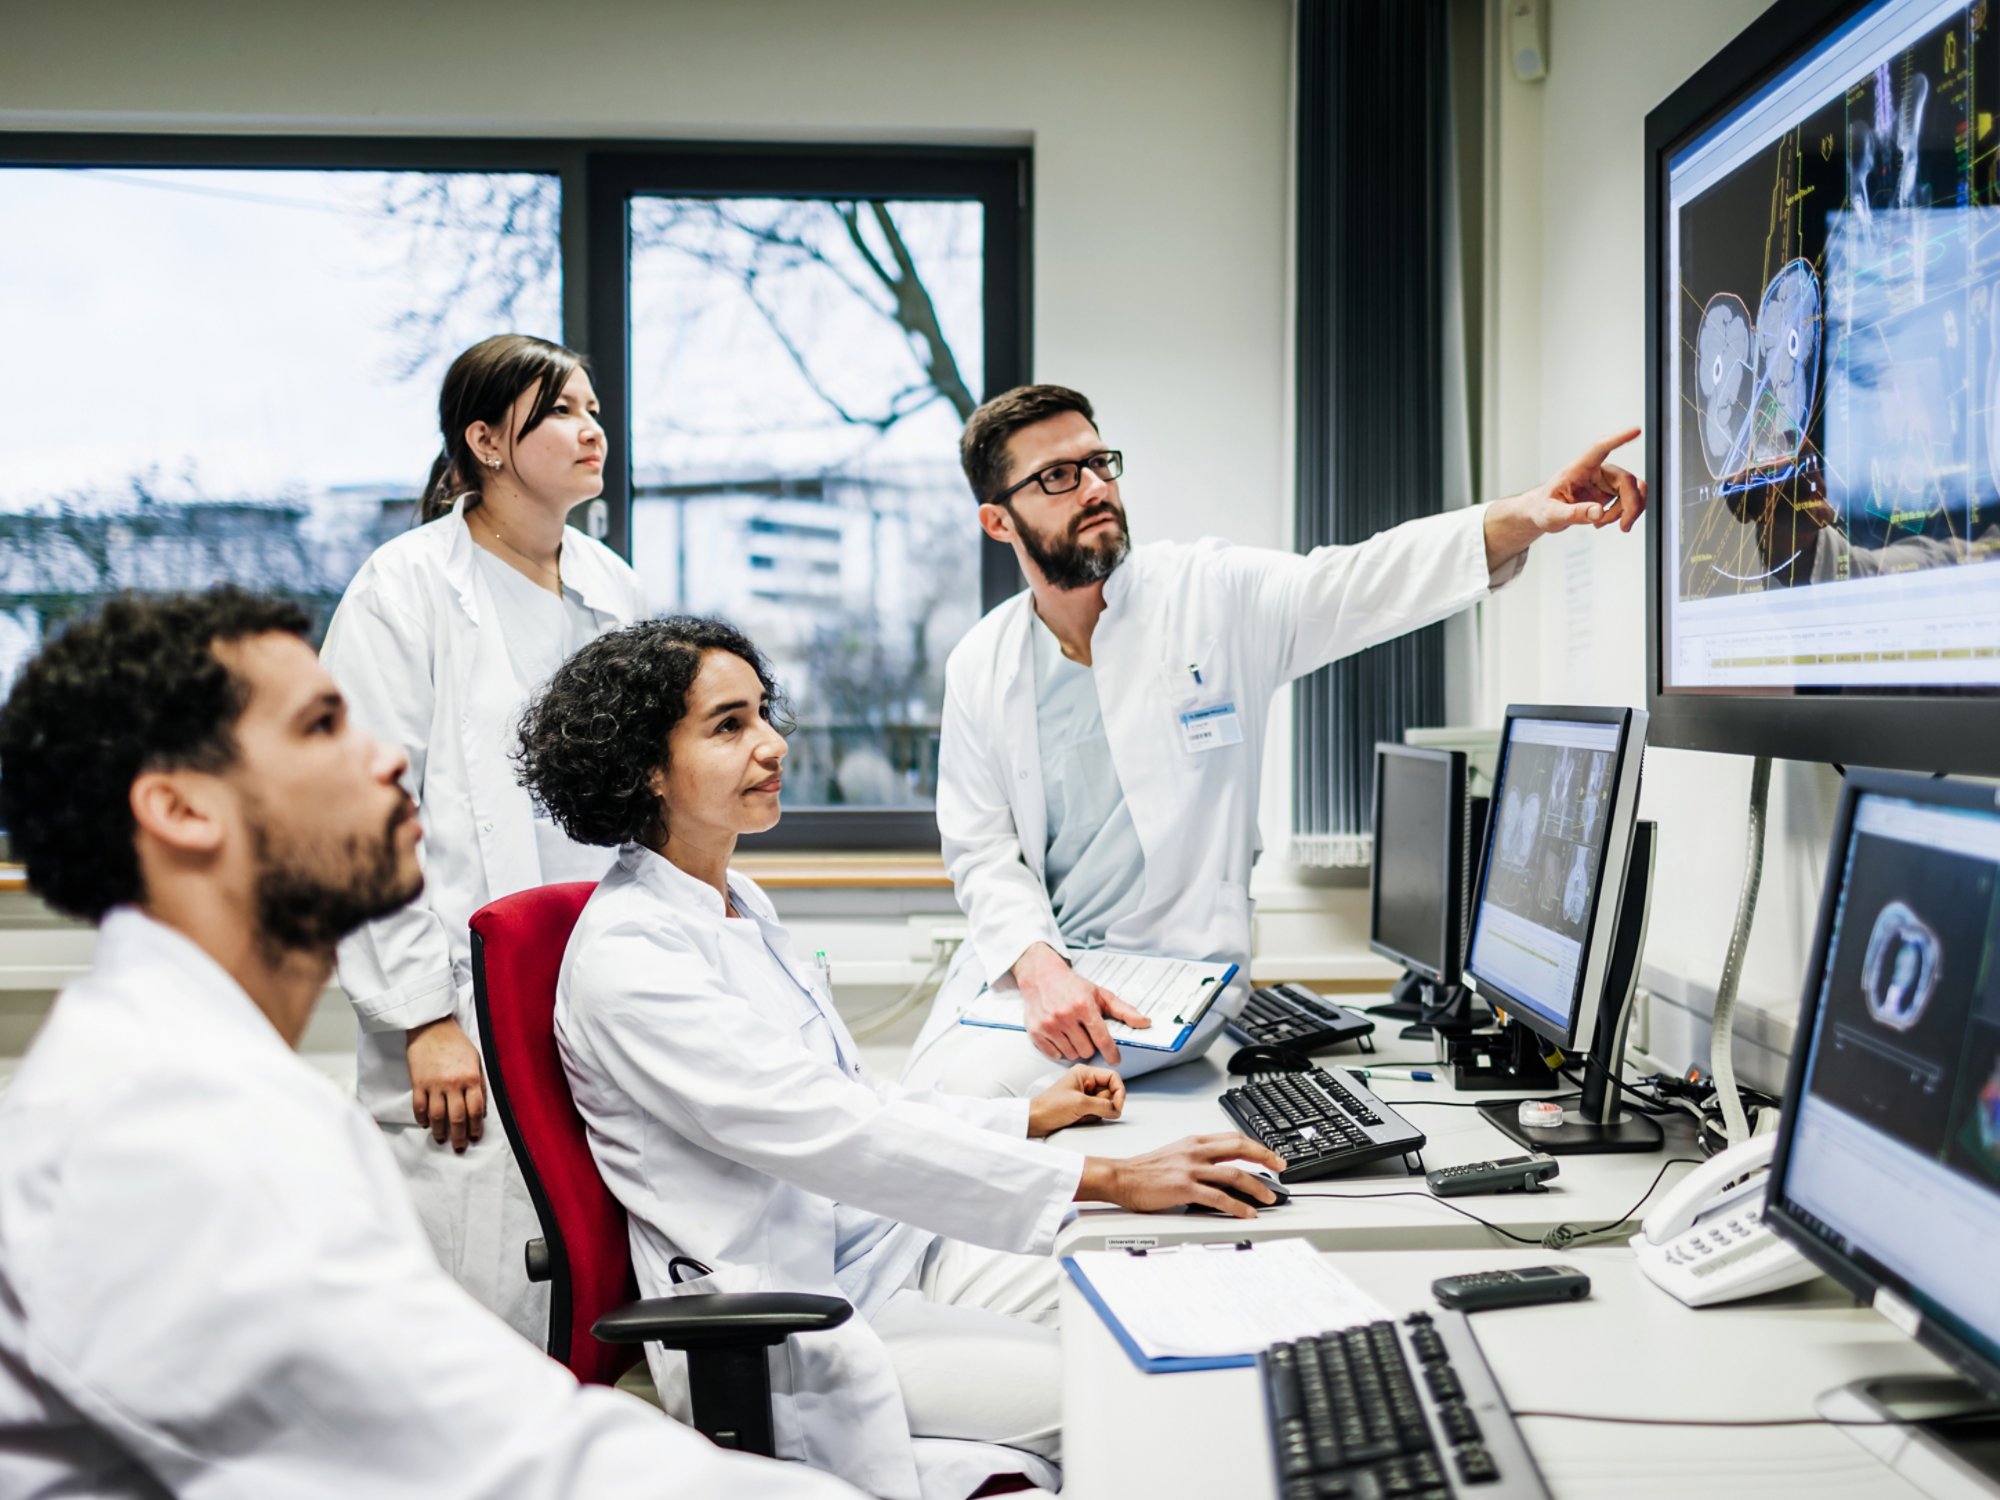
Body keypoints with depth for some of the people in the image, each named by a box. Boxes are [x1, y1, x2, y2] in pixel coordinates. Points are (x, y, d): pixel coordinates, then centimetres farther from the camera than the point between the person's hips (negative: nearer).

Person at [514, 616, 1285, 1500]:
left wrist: (1026, 1118, 13)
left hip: (890, 1253, 9)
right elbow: (831, 1135, -26)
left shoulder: (736, 904, 12)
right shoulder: (628, 957, -18)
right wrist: (1111, 1180, -27)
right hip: (788, 1322, -9)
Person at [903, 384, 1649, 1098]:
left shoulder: (1210, 593, -3)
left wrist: (1524, 517, -34)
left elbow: (1359, 582, -16)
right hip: (1018, 961, 4)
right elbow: (982, 851, 0)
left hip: (1172, 968, -3)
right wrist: (1038, 967, -20)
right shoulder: (980, 667, 3)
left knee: (970, 1087, -24)